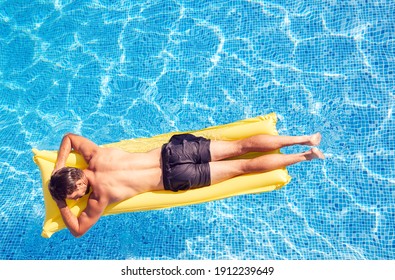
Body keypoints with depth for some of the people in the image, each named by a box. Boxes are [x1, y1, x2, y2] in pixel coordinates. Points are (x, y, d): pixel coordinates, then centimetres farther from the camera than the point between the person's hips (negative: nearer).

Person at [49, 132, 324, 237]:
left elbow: (78, 229, 3)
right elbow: (70, 136, 24)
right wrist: (58, 169, 18)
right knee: (241, 147, 7)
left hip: (177, 176, -5)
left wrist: (62, 205, 10)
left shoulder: (100, 197, -8)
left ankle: (303, 156, 9)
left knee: (241, 167, 4)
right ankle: (303, 139, 11)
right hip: (175, 147, 5)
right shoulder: (96, 155, 6)